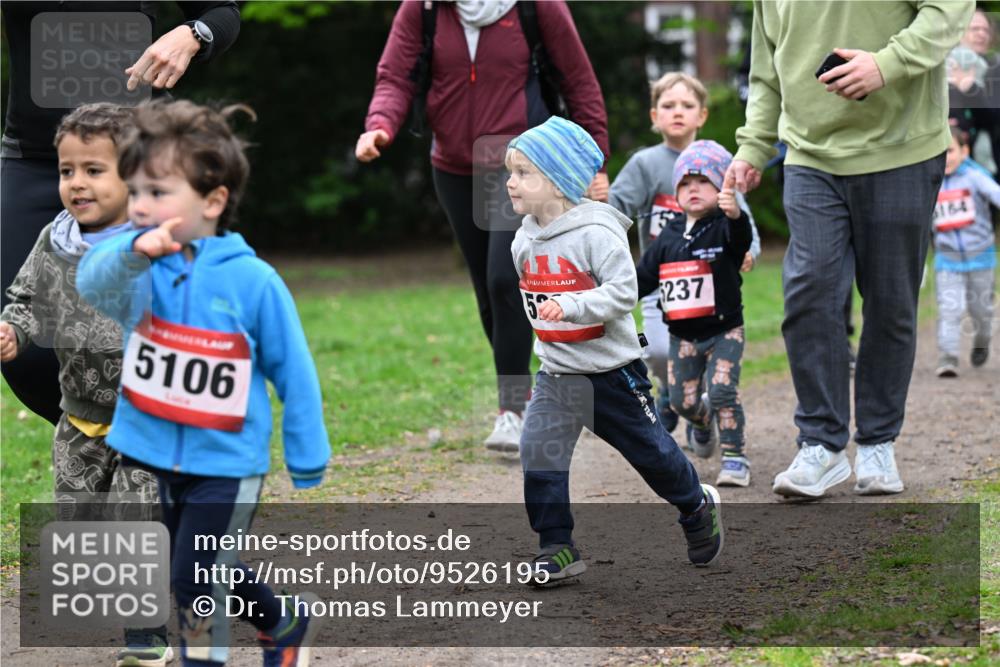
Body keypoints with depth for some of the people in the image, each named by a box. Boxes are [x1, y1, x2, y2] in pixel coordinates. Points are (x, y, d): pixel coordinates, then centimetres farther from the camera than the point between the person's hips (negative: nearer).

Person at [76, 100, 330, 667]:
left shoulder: (252, 280, -15)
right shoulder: (136, 265, -8)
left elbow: (293, 372, -7)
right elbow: (93, 284, -31)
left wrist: (308, 465, -3)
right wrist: (133, 253, -52)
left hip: (226, 462, -5)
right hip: (147, 452, 5)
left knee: (195, 579, -9)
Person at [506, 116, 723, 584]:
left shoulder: (596, 234, -19)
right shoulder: (524, 241, 3)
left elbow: (622, 292, -27)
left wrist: (570, 306, -37)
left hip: (611, 372, -6)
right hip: (555, 373, 6)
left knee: (649, 449, 9)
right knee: (538, 455, -8)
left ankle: (698, 509, 35)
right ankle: (557, 549, -1)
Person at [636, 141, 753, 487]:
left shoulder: (723, 229, -8)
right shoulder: (669, 237, 7)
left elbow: (740, 237, -34)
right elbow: (644, 276, 15)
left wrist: (734, 214, -55)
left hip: (724, 331, -4)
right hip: (682, 336, 5)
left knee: (722, 391, -17)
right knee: (683, 400, 8)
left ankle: (735, 456, -6)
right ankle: (702, 420, 42)